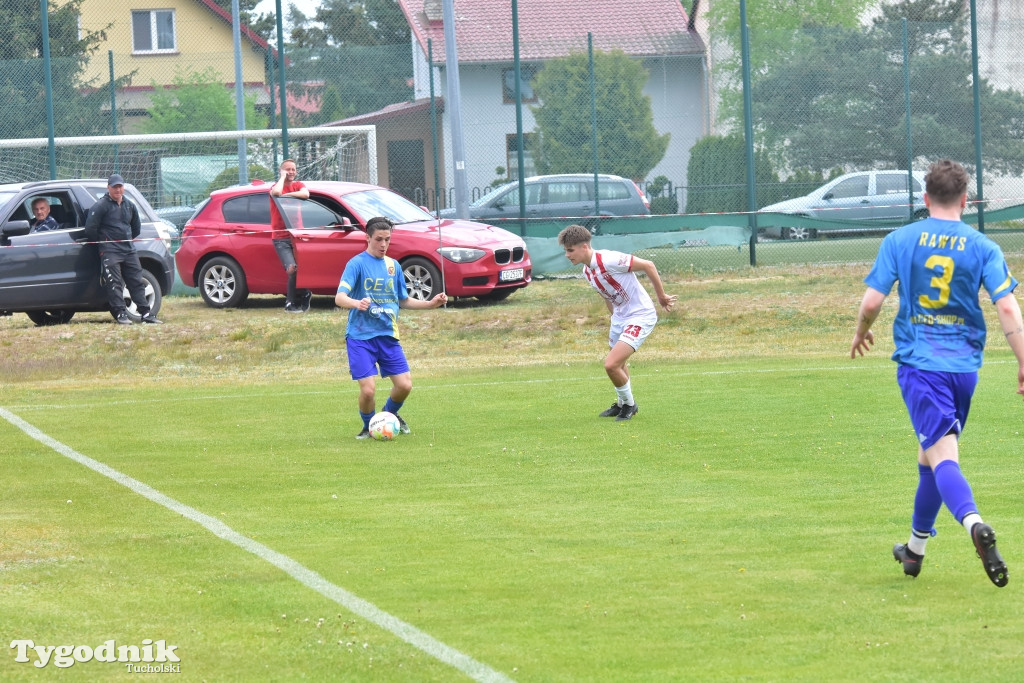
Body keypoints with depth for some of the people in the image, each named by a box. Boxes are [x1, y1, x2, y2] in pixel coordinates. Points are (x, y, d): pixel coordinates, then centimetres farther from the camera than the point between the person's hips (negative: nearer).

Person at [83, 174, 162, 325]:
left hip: (129, 250, 6)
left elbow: (136, 227, 28)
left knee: (136, 282, 5)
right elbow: (90, 228, -9)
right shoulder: (101, 206, -6)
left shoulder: (129, 205, 15)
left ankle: (145, 313, 7)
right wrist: (99, 242, 0)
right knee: (114, 283, -11)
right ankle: (120, 314, -12)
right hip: (110, 251, -6)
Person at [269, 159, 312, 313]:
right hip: (281, 238, -3)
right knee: (292, 268, -18)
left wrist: (285, 194, -10)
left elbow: (305, 194, -10)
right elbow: (276, 192, -22)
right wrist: (282, 177, -6)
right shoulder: (277, 185, 4)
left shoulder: (298, 185, 14)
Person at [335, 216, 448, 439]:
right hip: (361, 336, -5)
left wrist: (431, 304, 8)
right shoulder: (357, 263, -8)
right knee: (368, 389, -14)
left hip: (388, 335, 5)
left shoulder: (393, 265, 11)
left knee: (404, 385, -2)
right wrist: (357, 303, -40)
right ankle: (369, 427, 15)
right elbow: (340, 297, -19)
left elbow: (404, 300, 22)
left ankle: (390, 414, 30)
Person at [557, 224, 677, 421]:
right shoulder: (587, 271, 2)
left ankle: (629, 404, 8)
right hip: (620, 317, 9)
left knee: (611, 364, -16)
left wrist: (662, 297, -10)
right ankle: (622, 404, 44)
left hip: (640, 316, -9)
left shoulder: (609, 260, -26)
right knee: (618, 366, 20)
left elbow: (647, 266, -20)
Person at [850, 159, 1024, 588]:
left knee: (942, 456, -11)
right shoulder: (983, 248, 0)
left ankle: (973, 523, -40)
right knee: (931, 454, 19)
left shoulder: (899, 241, -1)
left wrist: (861, 332, 18)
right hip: (964, 364, 2)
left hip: (919, 363, -2)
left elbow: (872, 301, -2)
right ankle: (915, 549, 31)